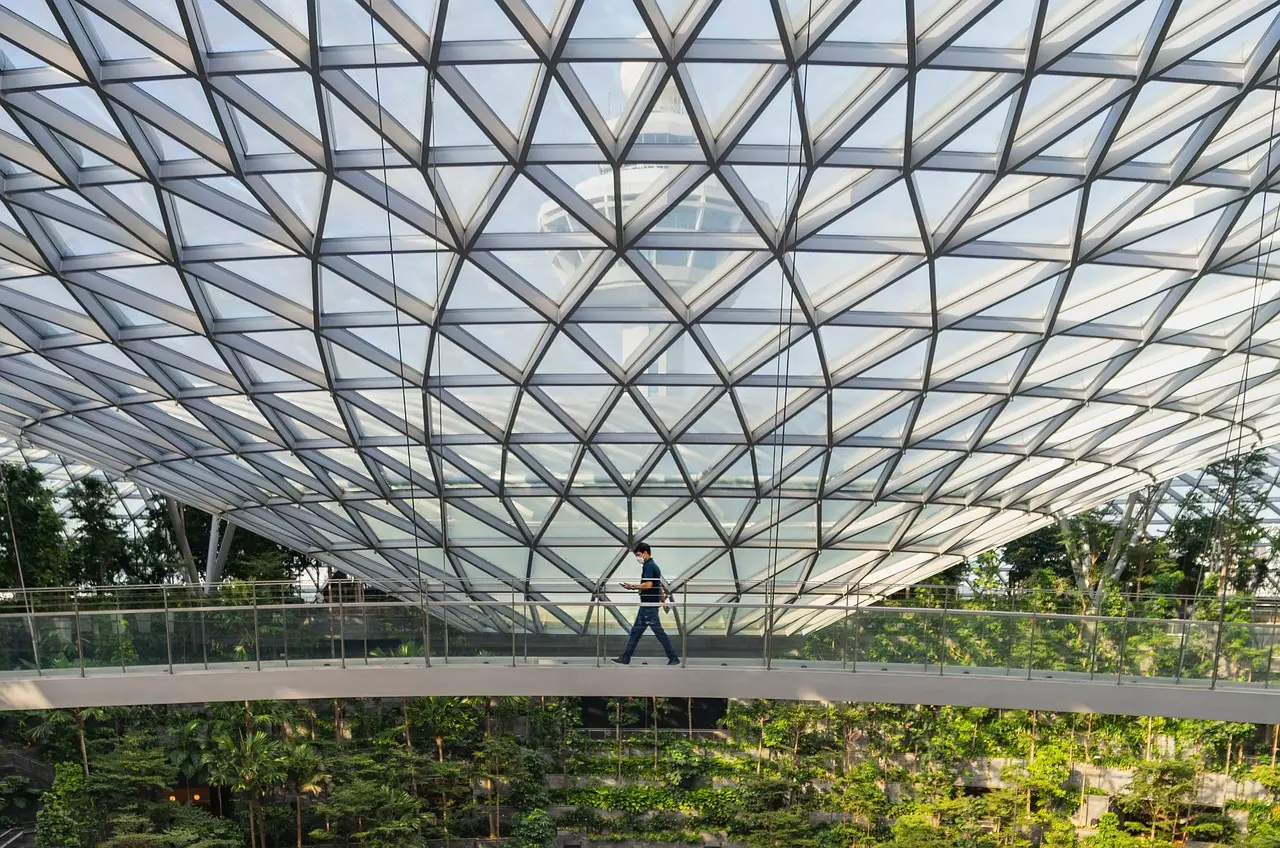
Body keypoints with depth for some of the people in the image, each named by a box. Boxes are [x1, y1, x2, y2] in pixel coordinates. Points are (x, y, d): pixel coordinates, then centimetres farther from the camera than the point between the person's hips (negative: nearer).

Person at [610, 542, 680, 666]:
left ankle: (674, 658, 0)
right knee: (635, 631, 11)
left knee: (659, 632, -5)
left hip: (649, 606, -10)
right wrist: (663, 600, 27)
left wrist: (633, 586, -17)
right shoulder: (654, 566, 18)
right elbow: (659, 586, 24)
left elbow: (648, 585, -26)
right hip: (646, 606, 10)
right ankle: (625, 659, 14)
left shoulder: (648, 566, -14)